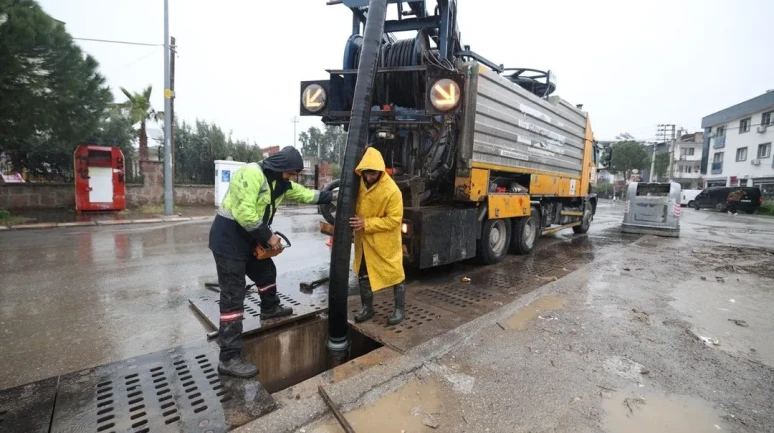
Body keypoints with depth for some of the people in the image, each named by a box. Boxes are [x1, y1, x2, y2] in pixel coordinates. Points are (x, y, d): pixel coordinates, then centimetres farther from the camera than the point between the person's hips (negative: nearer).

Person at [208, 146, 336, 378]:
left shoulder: (280, 182, 7)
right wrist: (268, 236, -21)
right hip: (228, 238, -9)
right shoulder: (251, 173, -23)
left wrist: (330, 197, 9)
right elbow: (244, 213, -30)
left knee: (266, 271, 26)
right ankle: (229, 358, 0)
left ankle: (270, 308, 54)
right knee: (233, 296, -8)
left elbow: (306, 194, 15)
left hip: (248, 238, 10)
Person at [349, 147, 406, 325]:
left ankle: (400, 309, 25)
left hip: (385, 241, -6)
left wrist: (366, 223, -26)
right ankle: (367, 307, 33)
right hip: (364, 239, 6)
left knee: (394, 274, 6)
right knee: (363, 274, 15)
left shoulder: (392, 190, -24)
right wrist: (357, 222, -1)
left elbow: (394, 220, -22)